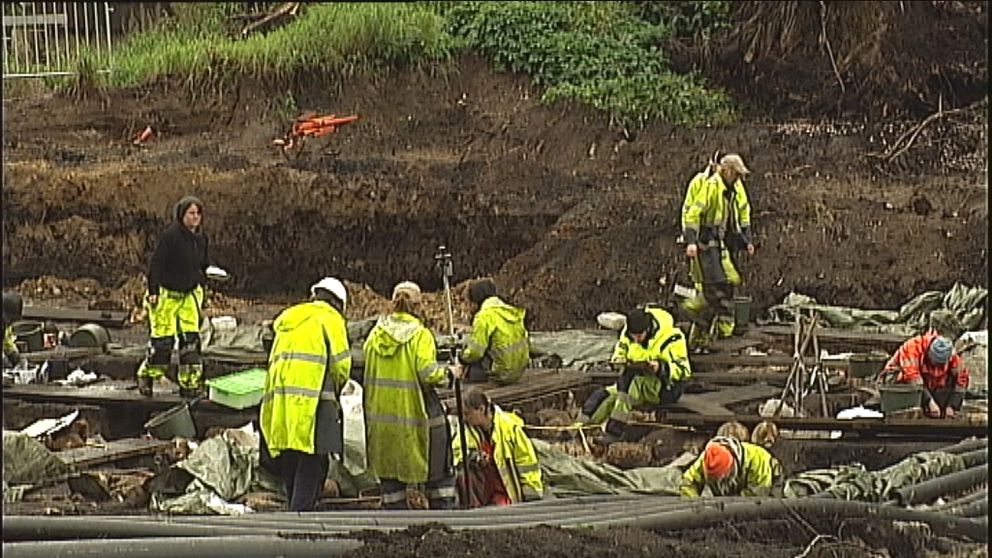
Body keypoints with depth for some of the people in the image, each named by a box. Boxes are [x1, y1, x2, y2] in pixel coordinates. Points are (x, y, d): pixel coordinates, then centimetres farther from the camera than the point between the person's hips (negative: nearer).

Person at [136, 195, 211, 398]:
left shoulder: (201, 238, 6)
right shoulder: (171, 236, -15)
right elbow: (156, 264, -15)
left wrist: (200, 289, 16)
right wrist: (153, 292, -18)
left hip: (189, 294, 6)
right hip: (166, 293, -6)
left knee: (191, 339, -1)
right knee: (162, 340, -5)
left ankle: (190, 382, 3)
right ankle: (146, 376, 15)